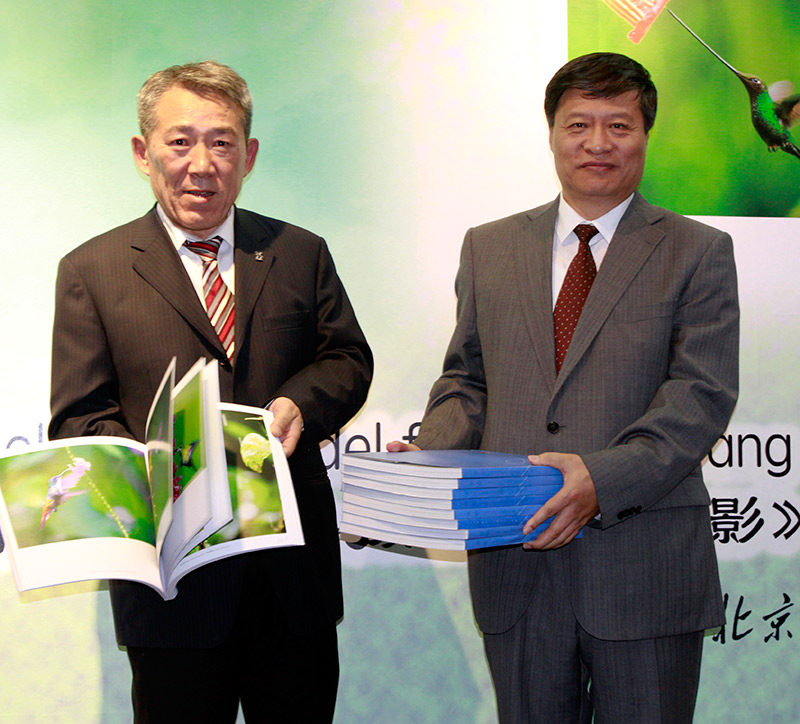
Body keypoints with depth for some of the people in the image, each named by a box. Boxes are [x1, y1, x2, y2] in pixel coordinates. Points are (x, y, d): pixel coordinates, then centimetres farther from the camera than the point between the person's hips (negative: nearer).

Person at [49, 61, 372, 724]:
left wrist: (301, 402, -13)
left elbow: (348, 358, 10)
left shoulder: (301, 255, 9)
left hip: (295, 567, 3)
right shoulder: (91, 271, 1)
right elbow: (80, 419, -4)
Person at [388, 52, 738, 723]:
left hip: (645, 563, -2)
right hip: (516, 560, 3)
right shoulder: (488, 247, 12)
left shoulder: (698, 252, 1)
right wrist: (429, 453, -6)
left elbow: (702, 395, -8)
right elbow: (467, 378, 15)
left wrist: (604, 477, -24)